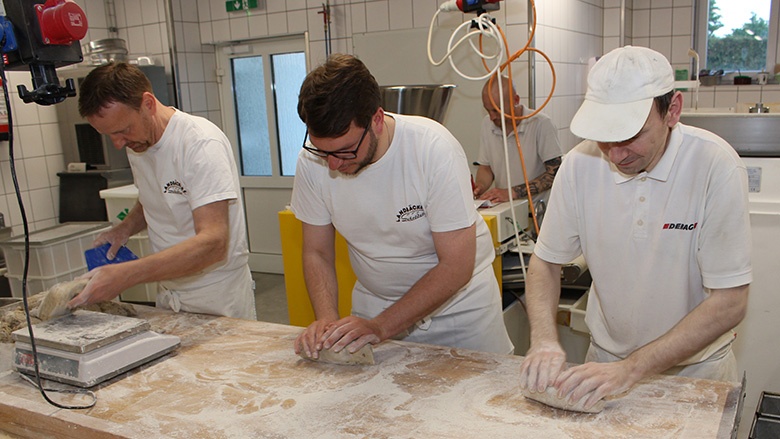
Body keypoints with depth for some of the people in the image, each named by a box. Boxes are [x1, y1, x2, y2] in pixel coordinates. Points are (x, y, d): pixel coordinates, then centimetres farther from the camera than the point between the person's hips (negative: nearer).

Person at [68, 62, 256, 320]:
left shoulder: (201, 142, -23)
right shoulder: (137, 143, 2)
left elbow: (212, 242, -31)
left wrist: (125, 275, -37)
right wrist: (125, 228, 1)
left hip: (217, 298, -7)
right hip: (168, 296, 7)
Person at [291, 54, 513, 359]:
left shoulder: (434, 148, -28)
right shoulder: (312, 160, -17)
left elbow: (456, 266, -24)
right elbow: (317, 253, -4)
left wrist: (380, 326, -28)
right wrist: (327, 320, -21)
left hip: (457, 303, -2)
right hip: (374, 303, 3)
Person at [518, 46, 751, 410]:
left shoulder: (716, 166, -23)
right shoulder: (580, 164, -16)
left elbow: (729, 302, -23)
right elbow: (546, 261, -5)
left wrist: (633, 367, -30)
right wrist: (544, 341, -22)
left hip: (694, 366, -2)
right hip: (606, 355, 2)